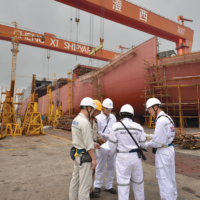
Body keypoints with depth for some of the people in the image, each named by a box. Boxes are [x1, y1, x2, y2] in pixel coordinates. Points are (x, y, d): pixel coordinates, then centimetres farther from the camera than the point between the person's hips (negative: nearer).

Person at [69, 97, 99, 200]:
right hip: (84, 156, -9)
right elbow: (88, 144, -22)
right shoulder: (85, 122, -23)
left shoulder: (75, 120, 5)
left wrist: (93, 143, 15)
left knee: (75, 179, 20)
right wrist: (94, 159, -13)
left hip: (77, 154, 9)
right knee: (85, 183, 3)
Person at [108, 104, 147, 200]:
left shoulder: (116, 126, -11)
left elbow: (112, 144, -6)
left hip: (122, 157, -3)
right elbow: (143, 144, 4)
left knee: (123, 183, 6)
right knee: (137, 181, 21)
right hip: (136, 156, 3)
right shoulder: (138, 127, -4)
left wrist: (115, 150, 17)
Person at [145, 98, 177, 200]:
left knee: (163, 180, 4)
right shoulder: (167, 118, 8)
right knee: (170, 178, 21)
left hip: (163, 153, -10)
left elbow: (157, 142, -24)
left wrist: (145, 144, -7)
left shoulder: (161, 121, -24)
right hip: (169, 149, 10)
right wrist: (148, 136, 10)